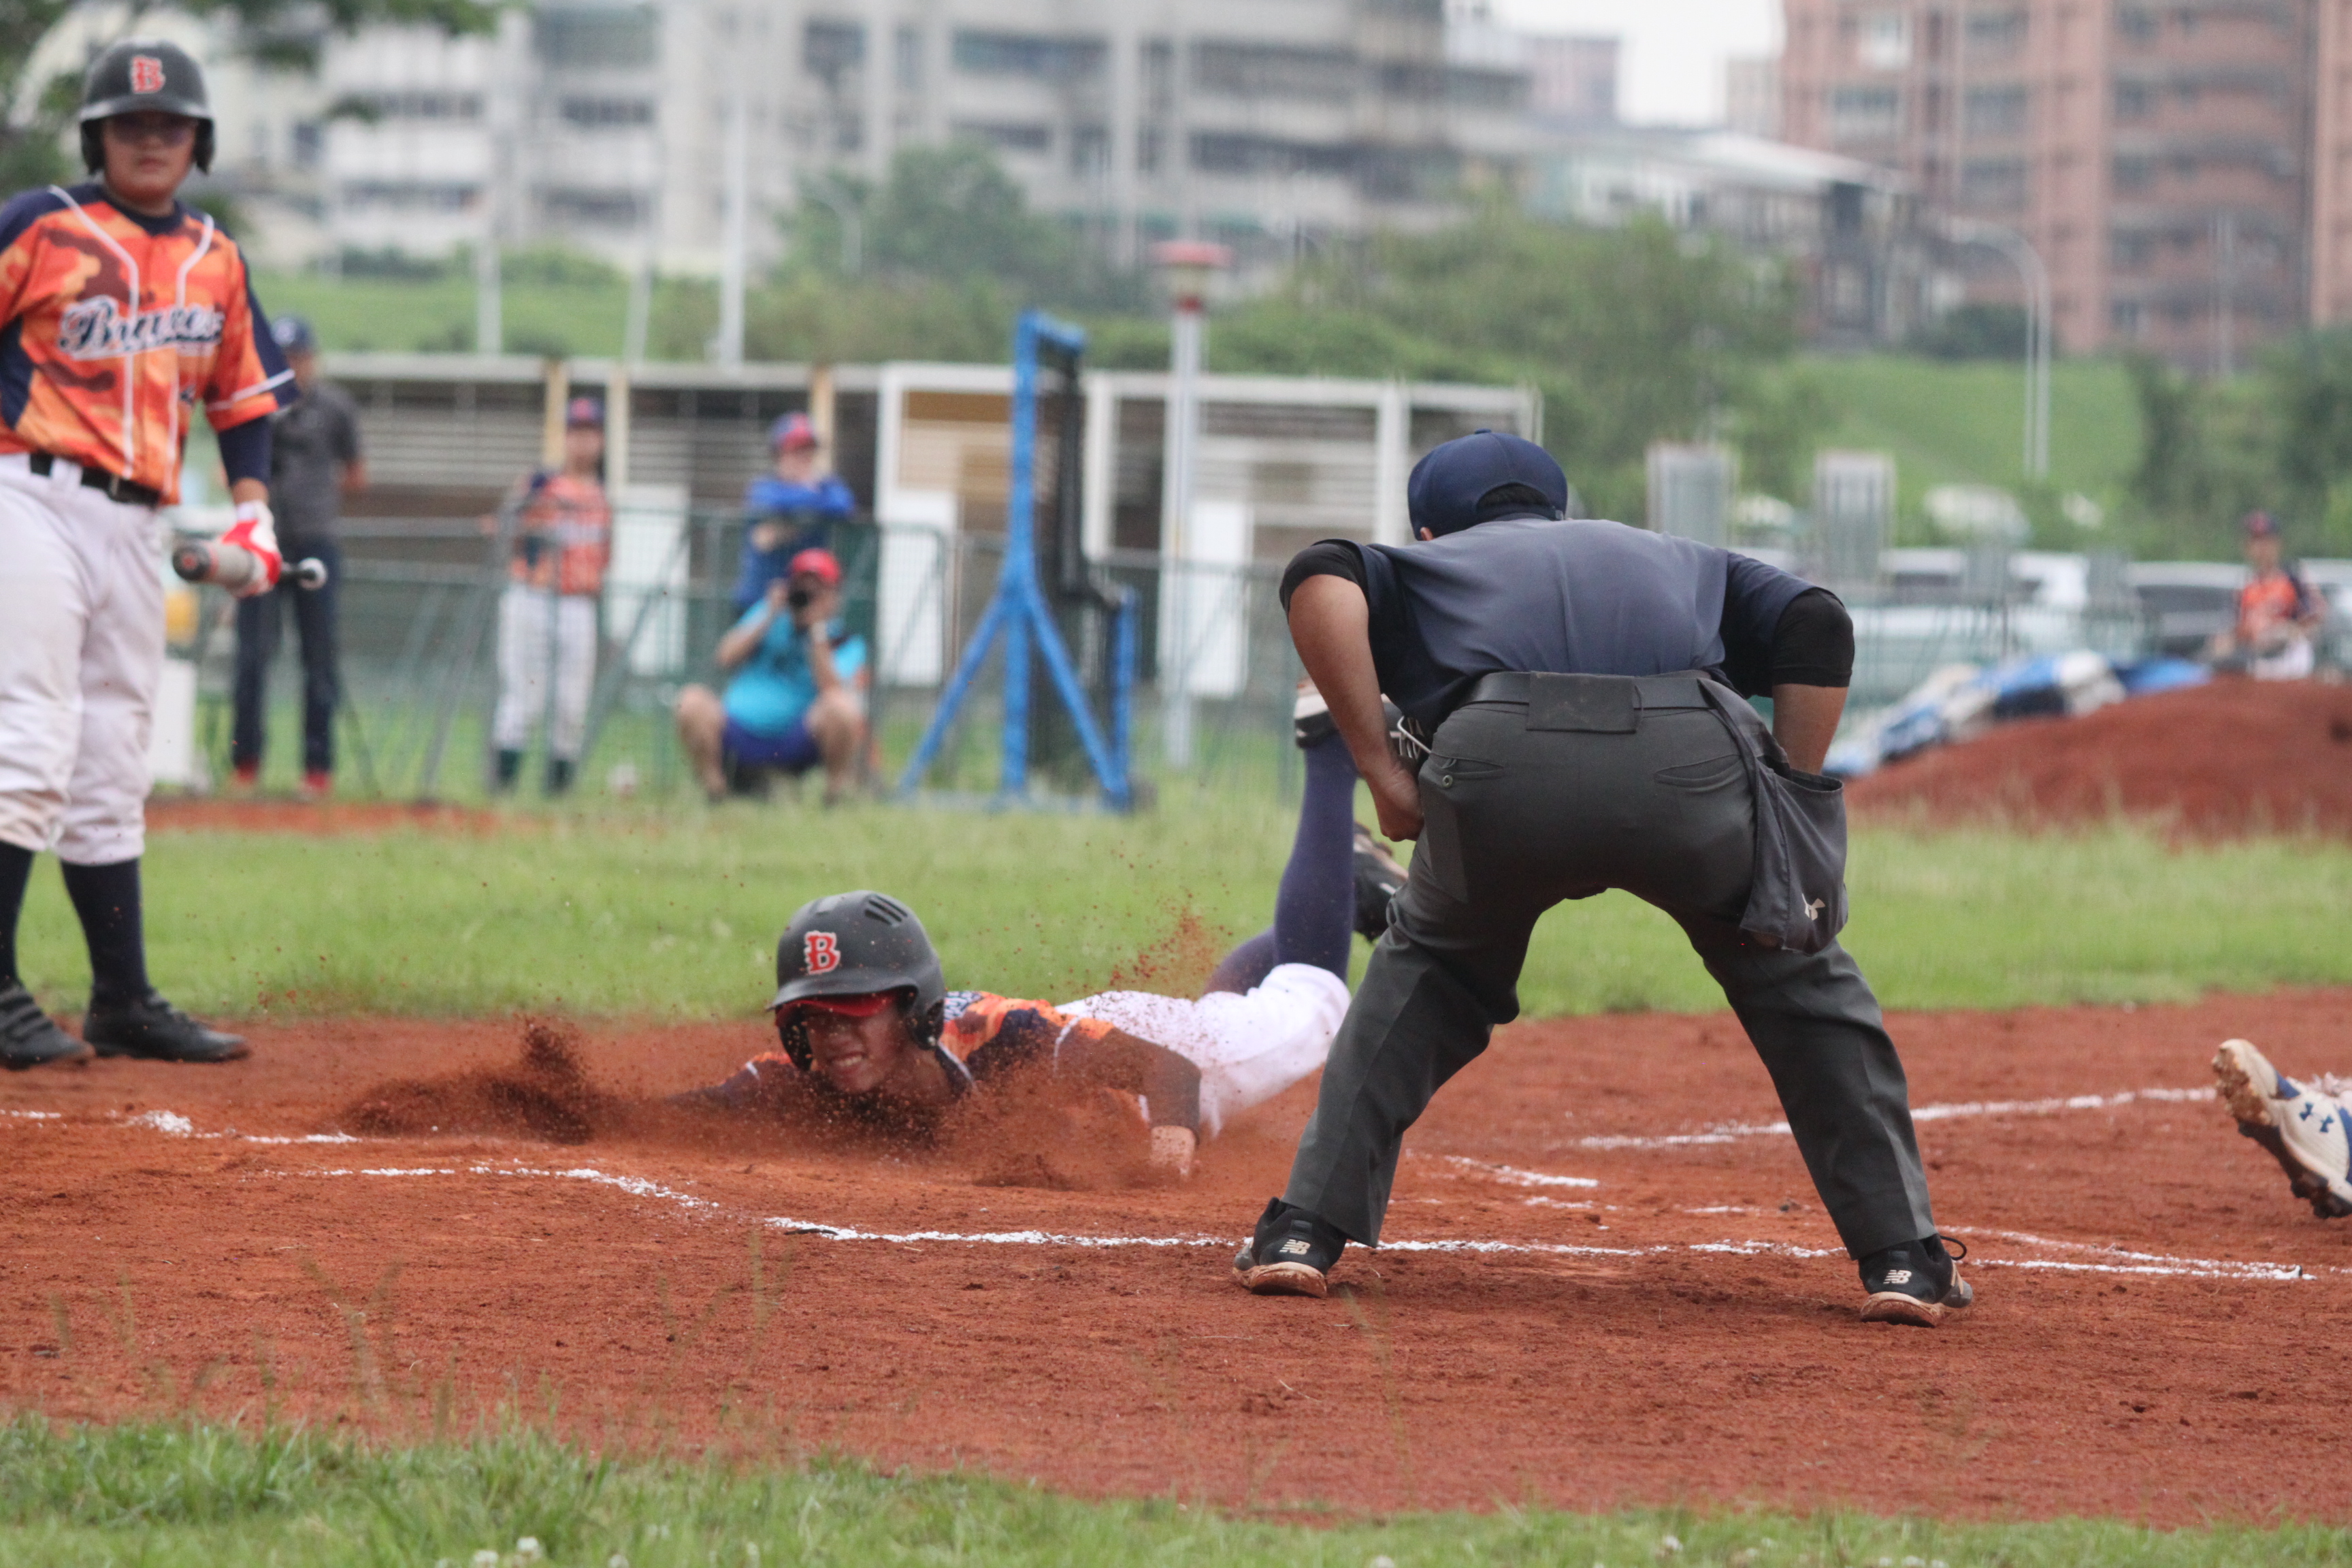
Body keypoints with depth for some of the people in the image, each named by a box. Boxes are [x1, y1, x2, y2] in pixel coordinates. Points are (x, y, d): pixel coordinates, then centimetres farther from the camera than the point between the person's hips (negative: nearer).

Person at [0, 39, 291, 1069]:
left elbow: (243, 394, 21)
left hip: (137, 523, 6)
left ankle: (123, 1003, 14)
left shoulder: (216, 261, 14)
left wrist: (254, 512, 9)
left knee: (112, 772, 10)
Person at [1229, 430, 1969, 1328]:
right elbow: (1816, 625, 21)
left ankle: (1307, 1230, 20)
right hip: (1689, 760, 0)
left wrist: (1380, 771, 11)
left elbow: (1321, 581, 12)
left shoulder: (1424, 568, 36)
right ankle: (1901, 1255, 18)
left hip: (1498, 759, 0)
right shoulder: (1681, 562, 41)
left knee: (1428, 968, 29)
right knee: (1798, 977, 25)